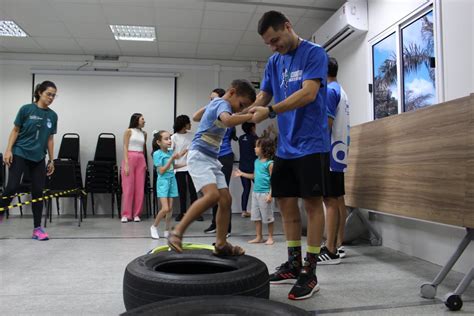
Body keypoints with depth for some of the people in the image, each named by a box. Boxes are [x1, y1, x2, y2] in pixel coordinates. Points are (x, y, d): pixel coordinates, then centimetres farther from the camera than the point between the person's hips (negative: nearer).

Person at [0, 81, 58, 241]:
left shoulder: (53, 116, 6)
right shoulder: (26, 109, -4)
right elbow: (15, 131, 0)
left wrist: (51, 160, 8)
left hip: (38, 158, 3)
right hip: (20, 154, -3)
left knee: (38, 192, 1)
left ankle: (37, 229, 8)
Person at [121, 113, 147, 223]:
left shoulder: (144, 133, 14)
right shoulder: (129, 131, 1)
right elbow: (125, 147, -5)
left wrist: (145, 163, 14)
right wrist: (126, 163, -14)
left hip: (141, 160, 5)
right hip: (130, 158, -5)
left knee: (140, 188, 1)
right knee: (128, 187, -3)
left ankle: (136, 214, 8)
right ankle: (126, 214, 2)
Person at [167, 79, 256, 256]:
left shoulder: (215, 102, 18)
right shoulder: (223, 104, -11)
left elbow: (196, 116, 34)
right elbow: (228, 120, -37)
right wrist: (251, 116, -33)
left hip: (211, 159, 10)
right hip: (199, 155, -10)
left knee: (226, 199, 3)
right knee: (212, 195, -29)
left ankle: (221, 244, 11)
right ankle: (176, 233, -20)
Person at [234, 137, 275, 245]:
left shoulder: (270, 163, -12)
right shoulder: (256, 161, 10)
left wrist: (270, 194, -19)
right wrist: (242, 174, 19)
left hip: (265, 193, -8)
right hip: (255, 192, 8)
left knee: (267, 217, 3)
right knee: (256, 216, 11)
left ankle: (270, 237, 18)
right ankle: (259, 237, 22)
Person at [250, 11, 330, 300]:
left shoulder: (314, 53, -6)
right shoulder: (274, 62, 14)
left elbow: (309, 93, -19)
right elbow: (264, 97, 15)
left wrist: (271, 111, -25)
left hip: (311, 145, -7)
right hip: (286, 146, 7)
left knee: (312, 203, -2)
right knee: (286, 203, 9)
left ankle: (310, 273, 7)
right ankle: (294, 264, 22)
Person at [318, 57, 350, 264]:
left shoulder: (328, 91, -10)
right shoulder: (341, 92, 20)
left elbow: (326, 124, -18)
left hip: (329, 154, -10)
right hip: (339, 154, 10)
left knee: (330, 201, -9)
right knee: (338, 200, 10)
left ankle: (330, 251, -6)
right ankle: (338, 246, 17)